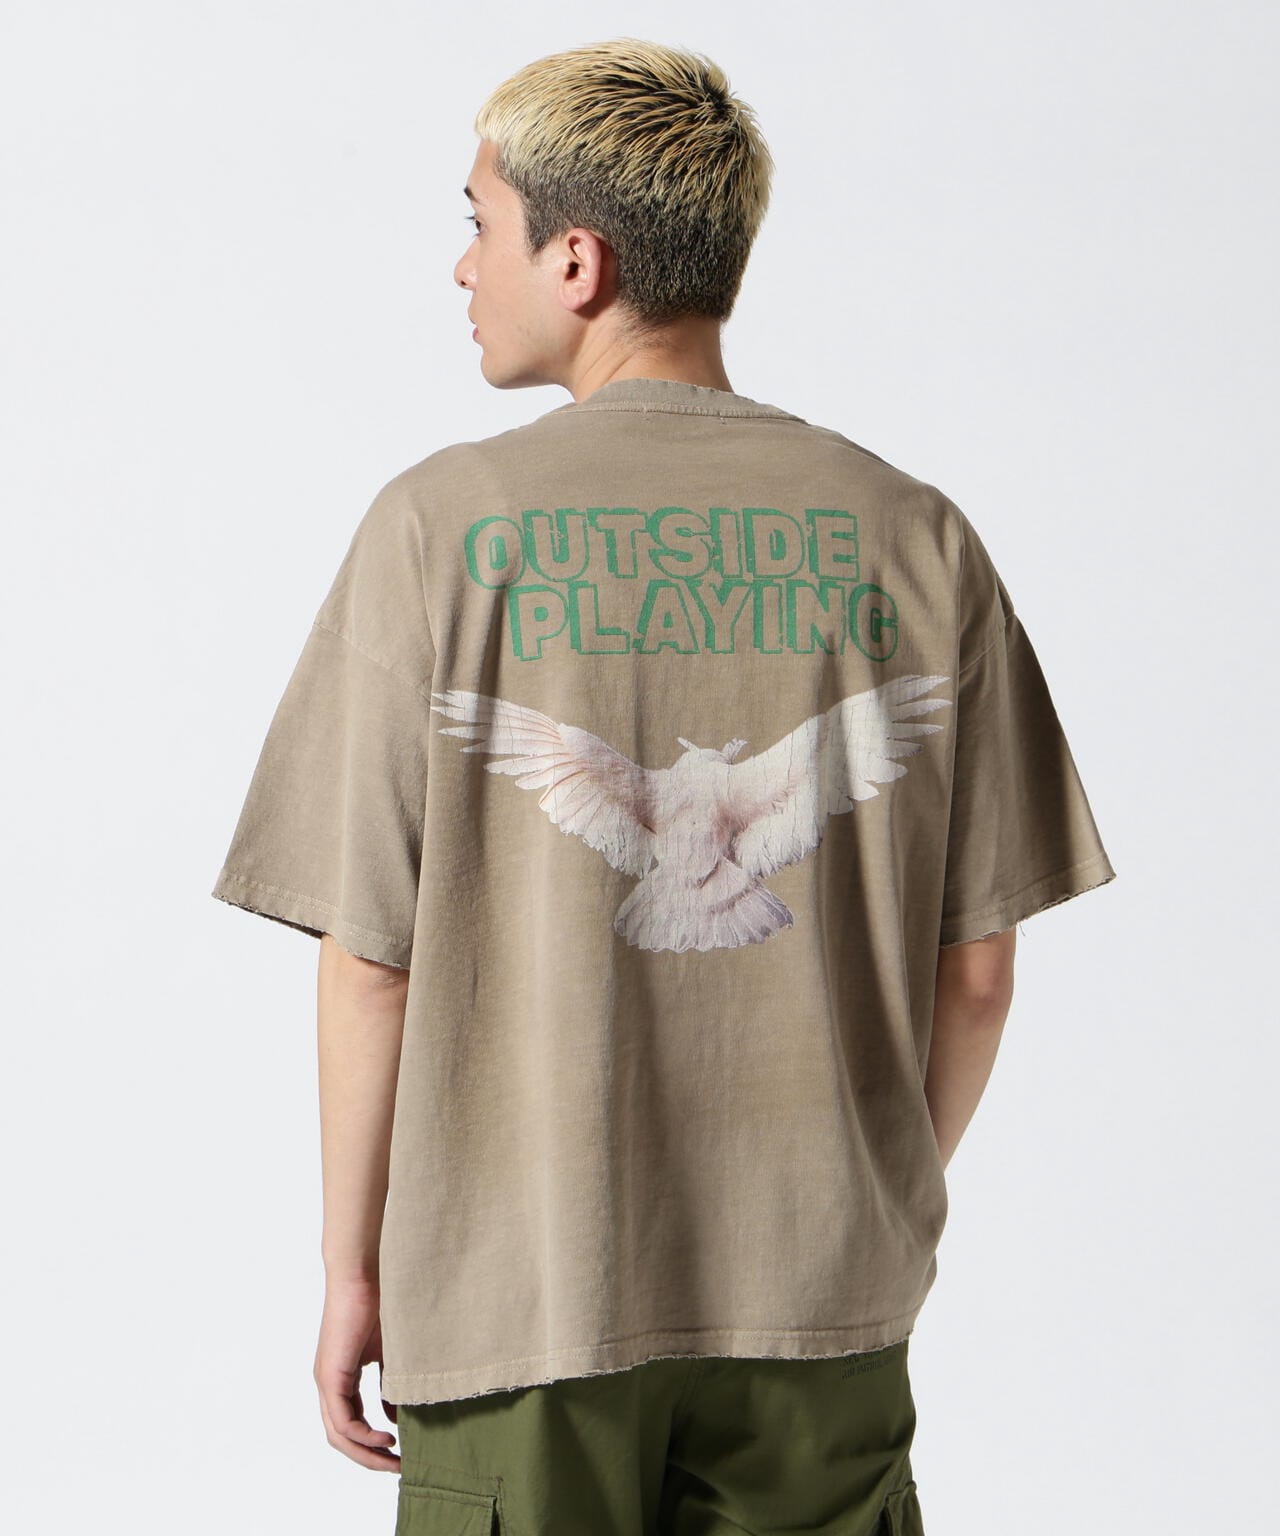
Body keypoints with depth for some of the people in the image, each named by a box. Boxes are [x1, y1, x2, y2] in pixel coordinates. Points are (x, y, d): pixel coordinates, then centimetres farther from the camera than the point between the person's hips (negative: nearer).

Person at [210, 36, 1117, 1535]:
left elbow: (371, 961, -8)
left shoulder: (439, 530, -10)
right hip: (823, 1301, 2)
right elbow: (974, 972, 0)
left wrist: (351, 1265, 5)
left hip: (519, 1299, -2)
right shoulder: (913, 537, -3)